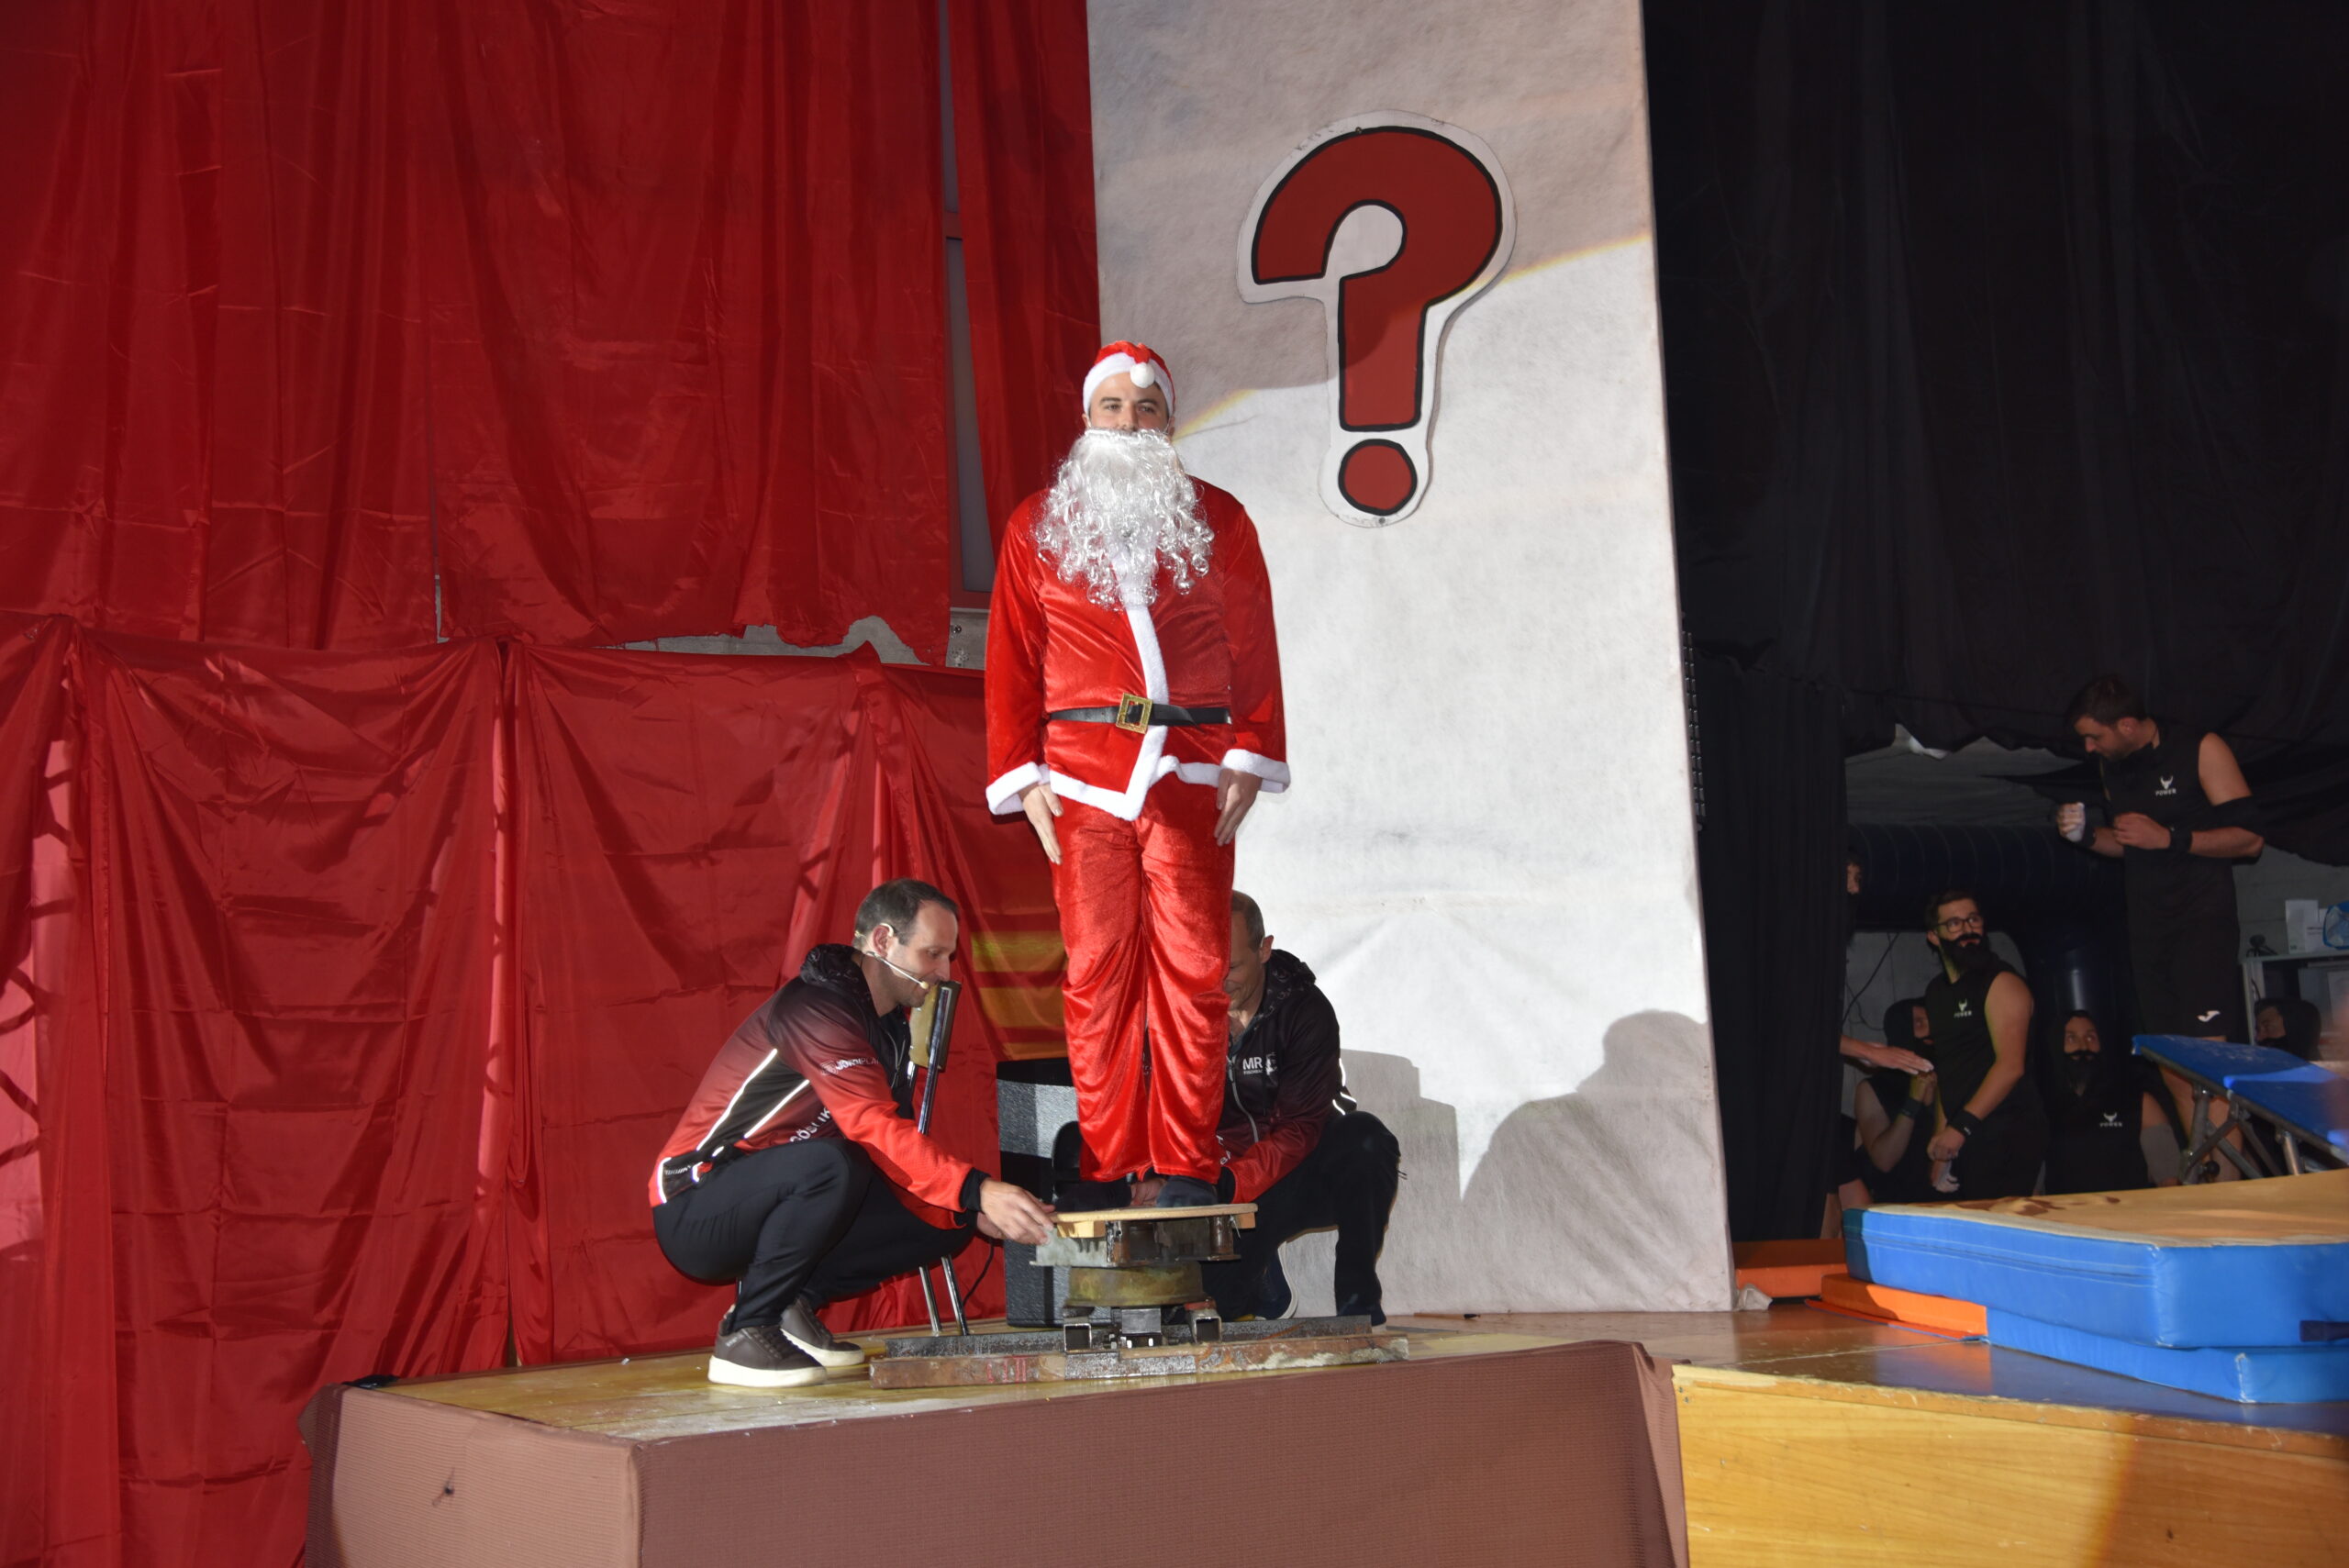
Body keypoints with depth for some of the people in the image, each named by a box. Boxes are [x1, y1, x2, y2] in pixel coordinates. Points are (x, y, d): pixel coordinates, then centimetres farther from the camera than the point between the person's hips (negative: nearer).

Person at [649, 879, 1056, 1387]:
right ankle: (745, 1334, -21)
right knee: (829, 1163, -37)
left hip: (766, 1206, 9)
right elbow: (877, 1130, -32)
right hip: (695, 1217, -9)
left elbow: (897, 1157, 6)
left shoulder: (888, 1025, 10)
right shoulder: (817, 1010, -20)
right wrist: (977, 1190, -39)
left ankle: (792, 1306, 1)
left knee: (945, 1224, -3)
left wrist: (973, 1214, -10)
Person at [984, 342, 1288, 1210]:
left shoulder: (1217, 519, 12)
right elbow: (1012, 658, 11)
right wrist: (1019, 774, 3)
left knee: (1191, 970, -4)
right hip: (1082, 775, 0)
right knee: (1096, 973, -1)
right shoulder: (1037, 526, 13)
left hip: (1192, 773, 0)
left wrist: (1251, 755, 0)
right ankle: (1107, 1170, 5)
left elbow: (1254, 647, 10)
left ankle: (1188, 1169, 2)